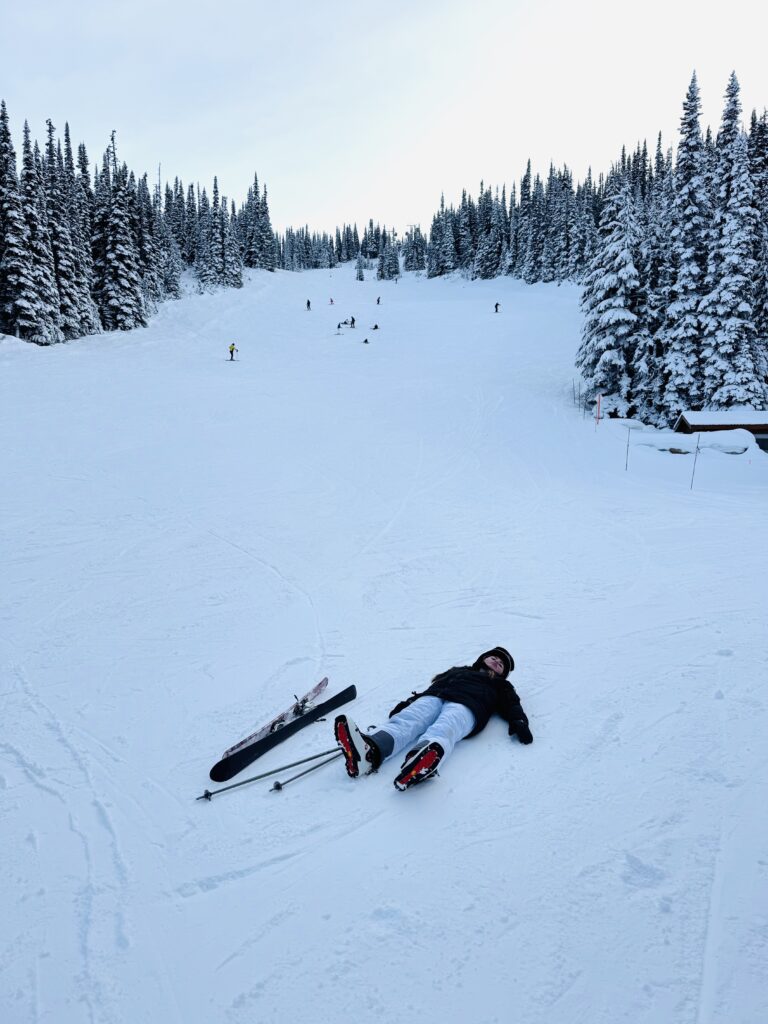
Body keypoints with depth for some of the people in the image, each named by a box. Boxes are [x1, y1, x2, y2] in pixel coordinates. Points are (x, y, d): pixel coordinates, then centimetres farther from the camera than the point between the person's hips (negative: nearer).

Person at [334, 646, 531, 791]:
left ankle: (424, 759, -74)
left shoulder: (501, 686, 37)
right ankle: (370, 750, -60)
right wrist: (407, 703, 14)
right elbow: (434, 684, 30)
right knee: (405, 721, -31)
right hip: (433, 697, 3)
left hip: (466, 706, -3)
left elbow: (512, 705, 19)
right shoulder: (459, 670, 42)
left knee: (443, 730, -40)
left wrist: (518, 721, -6)